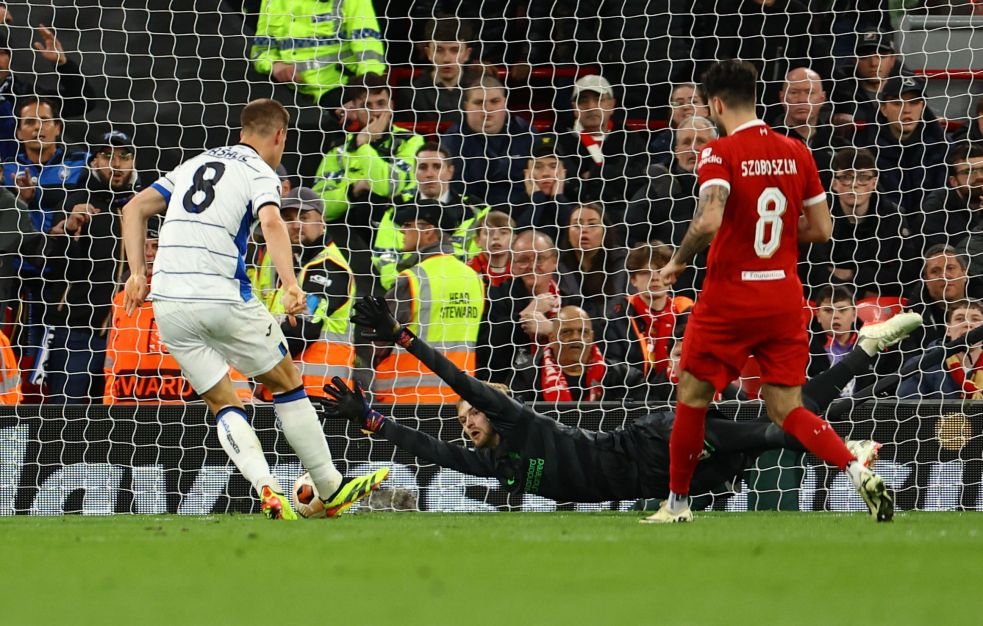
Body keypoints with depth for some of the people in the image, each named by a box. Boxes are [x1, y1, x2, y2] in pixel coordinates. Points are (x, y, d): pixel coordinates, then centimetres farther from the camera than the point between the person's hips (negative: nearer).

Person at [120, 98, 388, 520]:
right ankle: (332, 490, 17)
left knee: (222, 404, 9)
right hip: (222, 297, -5)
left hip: (168, 306, 5)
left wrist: (137, 274, 12)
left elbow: (134, 209, 16)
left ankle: (266, 489, -13)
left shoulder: (195, 164, 20)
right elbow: (271, 223, -20)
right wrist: (290, 285, -31)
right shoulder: (260, 173, 1)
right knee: (287, 383, 12)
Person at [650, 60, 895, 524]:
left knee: (693, 396, 13)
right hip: (784, 297, 5)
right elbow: (821, 228, 8)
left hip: (729, 298, -5)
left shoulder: (720, 154, -12)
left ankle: (677, 503, 20)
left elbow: (709, 222, -25)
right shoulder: (796, 153, 5)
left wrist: (677, 261, -8)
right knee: (786, 410, 7)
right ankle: (860, 474, -15)